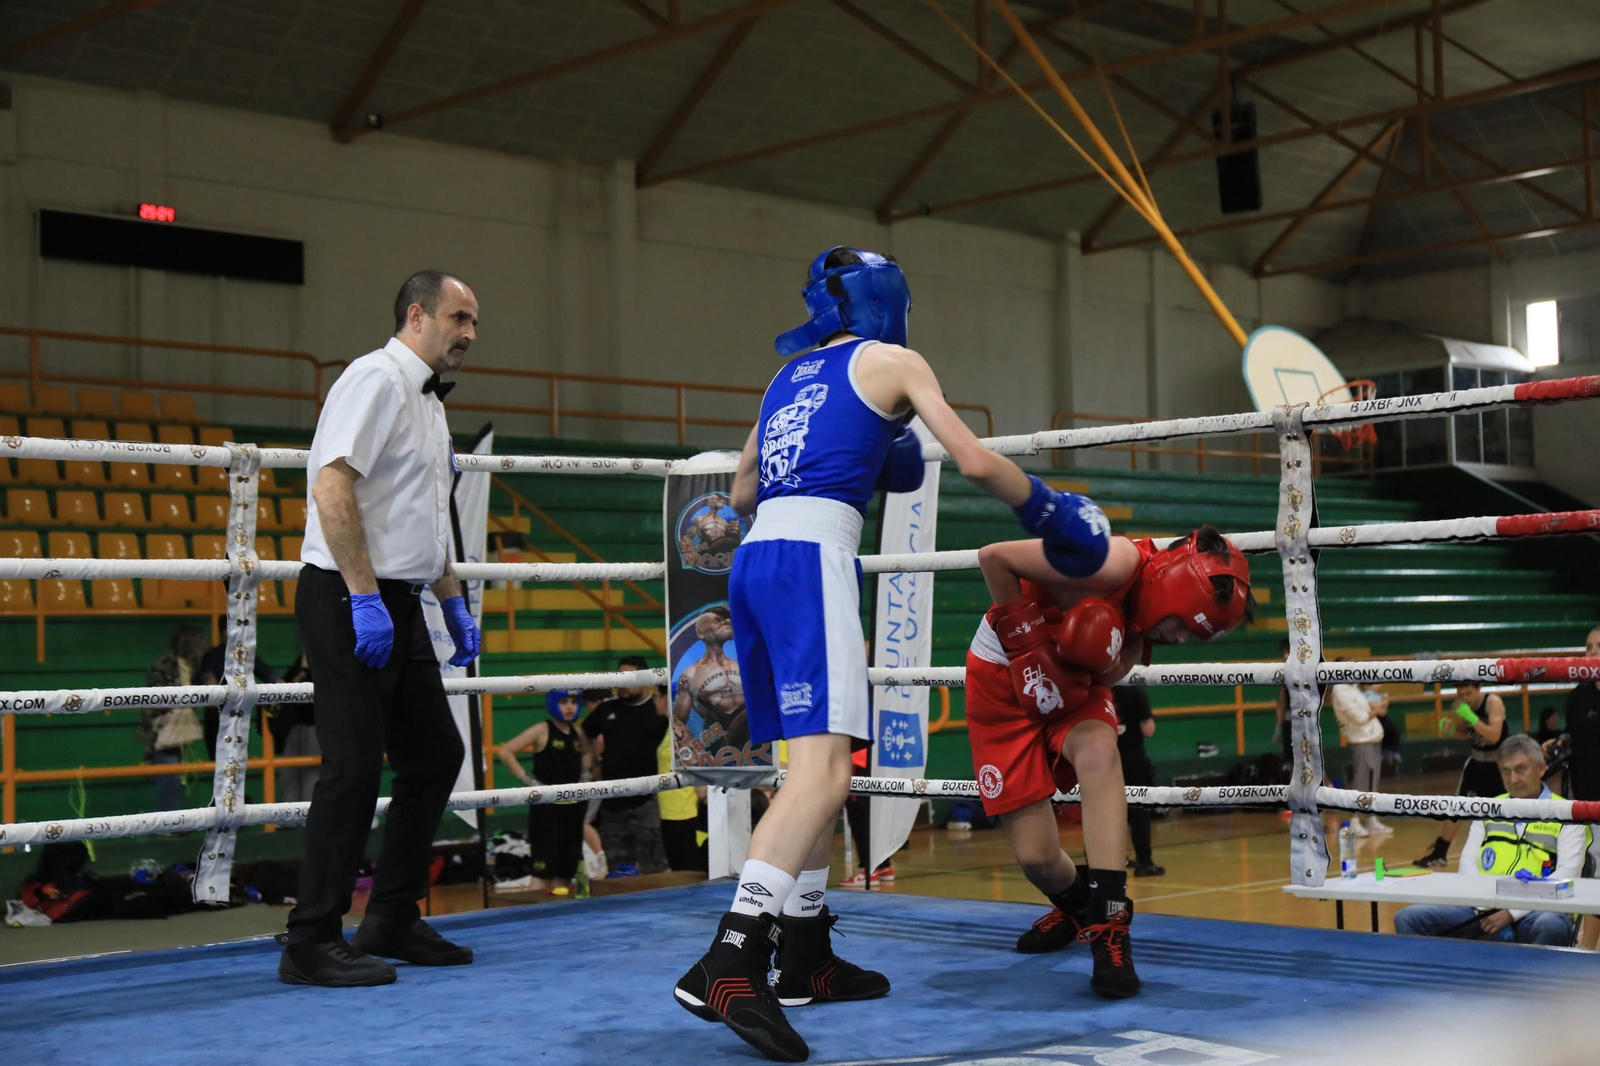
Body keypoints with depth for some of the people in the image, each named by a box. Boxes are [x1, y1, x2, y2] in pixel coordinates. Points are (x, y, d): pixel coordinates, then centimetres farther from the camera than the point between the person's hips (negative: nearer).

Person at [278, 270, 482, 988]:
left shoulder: (427, 399, 20)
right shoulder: (377, 378, -11)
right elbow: (332, 486, -23)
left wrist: (453, 603, 23)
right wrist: (364, 598, -26)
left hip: (396, 605, 10)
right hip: (349, 600, -10)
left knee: (435, 755, 12)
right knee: (354, 766, -10)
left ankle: (392, 922, 21)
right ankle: (311, 946, -2)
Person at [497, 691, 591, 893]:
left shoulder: (577, 732, 8)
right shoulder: (542, 730, -10)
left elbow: (586, 753, 31)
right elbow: (505, 752, -15)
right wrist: (529, 780, -15)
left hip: (573, 805, 6)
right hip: (546, 806, -6)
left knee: (568, 862, 11)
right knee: (544, 864, -8)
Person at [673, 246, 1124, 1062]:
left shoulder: (792, 373, 27)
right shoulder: (892, 361, 9)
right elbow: (974, 462, 1)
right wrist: (1051, 513, 16)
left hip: (755, 561, 8)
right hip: (812, 558, -8)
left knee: (815, 763, 16)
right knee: (823, 769, -17)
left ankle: (804, 958, 19)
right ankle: (728, 964, -32)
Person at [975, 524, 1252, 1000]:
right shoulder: (1117, 564, -30)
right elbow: (993, 556, -28)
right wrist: (1026, 637, -27)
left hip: (1070, 684, 5)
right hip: (1004, 676, -5)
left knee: (1099, 751, -31)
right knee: (1035, 857, -6)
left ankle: (1107, 925, -25)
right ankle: (1074, 905, 32)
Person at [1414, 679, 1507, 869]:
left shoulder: (1494, 702, -22)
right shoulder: (1461, 704, -5)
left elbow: (1494, 736, -32)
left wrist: (1471, 717, -40)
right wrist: (1451, 727, -13)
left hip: (1499, 762, -5)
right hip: (1476, 759, 5)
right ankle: (1438, 855, 1)